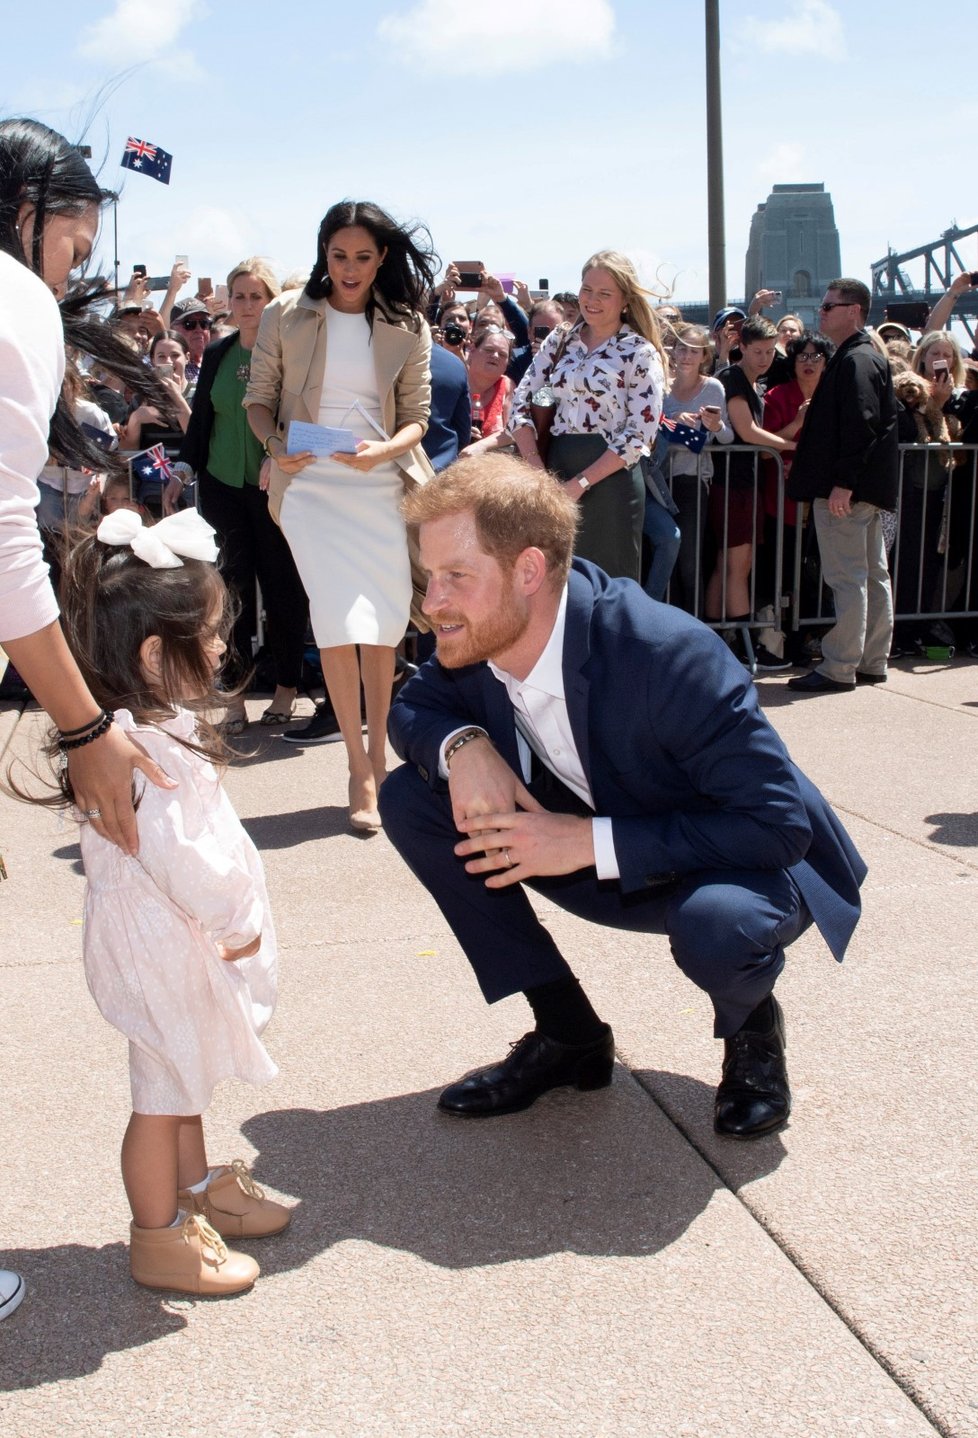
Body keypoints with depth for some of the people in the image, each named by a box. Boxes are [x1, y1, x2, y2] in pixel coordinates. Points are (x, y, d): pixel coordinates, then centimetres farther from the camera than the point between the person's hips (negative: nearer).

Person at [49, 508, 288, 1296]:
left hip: (183, 939, 10)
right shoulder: (144, 746, -29)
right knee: (164, 1091, 5)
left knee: (187, 1077, 24)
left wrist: (234, 918, 13)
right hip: (161, 946, -10)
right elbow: (178, 857, -29)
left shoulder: (158, 725, 6)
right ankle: (159, 1237, 20)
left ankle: (197, 1187, 42)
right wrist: (236, 924, -16)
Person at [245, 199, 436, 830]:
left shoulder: (407, 326, 4)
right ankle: (361, 772, -2)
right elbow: (259, 399, 6)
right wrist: (276, 444, -15)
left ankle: (379, 753, 23)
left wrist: (385, 450, -17)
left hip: (386, 486, 2)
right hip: (312, 485, -2)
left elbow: (417, 417, 4)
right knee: (341, 623, -11)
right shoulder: (286, 316, 1)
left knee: (385, 626, 6)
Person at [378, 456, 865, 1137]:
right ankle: (567, 1033, 1)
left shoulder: (671, 653, -34)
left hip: (746, 867, -6)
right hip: (611, 863, 6)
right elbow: (411, 708, 1)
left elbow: (777, 821, -32)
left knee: (714, 924, -41)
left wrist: (591, 842, -35)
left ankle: (751, 1026, 0)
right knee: (410, 799, -9)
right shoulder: (478, 638, -16)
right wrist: (461, 746, -24)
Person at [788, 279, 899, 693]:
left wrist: (843, 483, -25)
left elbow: (861, 425, -22)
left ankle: (839, 669, -4)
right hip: (865, 488, 11)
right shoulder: (865, 357, 18)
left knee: (847, 579, -7)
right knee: (872, 574, 12)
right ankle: (872, 662, 20)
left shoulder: (856, 361, -13)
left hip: (847, 491, -11)